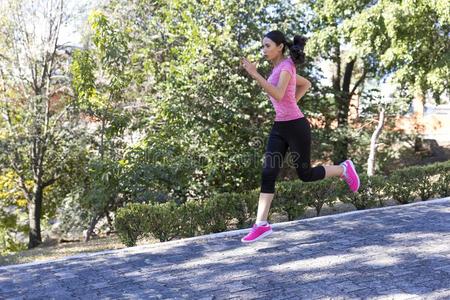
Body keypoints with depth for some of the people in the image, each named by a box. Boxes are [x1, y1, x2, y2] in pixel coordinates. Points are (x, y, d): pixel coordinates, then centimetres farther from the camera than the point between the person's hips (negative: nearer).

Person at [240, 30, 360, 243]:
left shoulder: (286, 65, -14)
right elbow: (306, 84, 27)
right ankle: (261, 225, -1)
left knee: (305, 174, 5)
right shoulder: (279, 68, 12)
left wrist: (255, 75, -33)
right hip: (279, 127, 8)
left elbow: (278, 95, -31)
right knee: (268, 174, -1)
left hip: (296, 126, -8)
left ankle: (343, 169, 30)